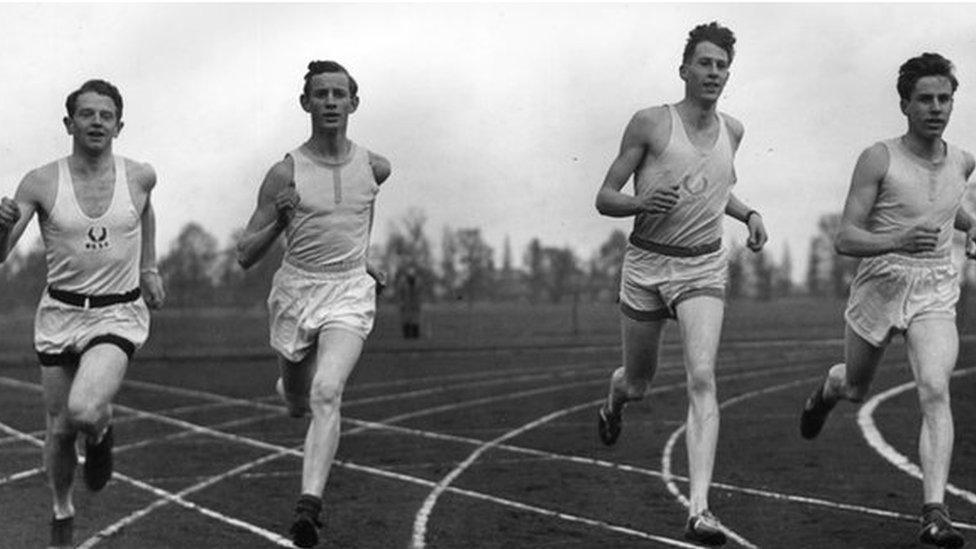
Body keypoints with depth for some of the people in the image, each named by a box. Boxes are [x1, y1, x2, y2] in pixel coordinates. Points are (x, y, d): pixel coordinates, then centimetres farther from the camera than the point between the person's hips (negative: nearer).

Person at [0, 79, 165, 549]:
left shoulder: (140, 177, -4)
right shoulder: (41, 183, -9)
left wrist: (149, 268, 22)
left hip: (118, 315, -1)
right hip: (60, 313, 1)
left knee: (84, 410, -26)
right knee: (60, 430, 9)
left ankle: (100, 434, 11)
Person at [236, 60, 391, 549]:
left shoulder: (373, 167, -1)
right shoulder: (285, 173, -9)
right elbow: (245, 256, -7)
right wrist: (279, 219, -23)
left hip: (350, 293, 0)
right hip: (295, 291, 0)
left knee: (327, 393, -23)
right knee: (299, 403, 15)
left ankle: (309, 505, -29)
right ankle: (289, 383, 54)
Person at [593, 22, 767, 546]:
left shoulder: (732, 129, 7)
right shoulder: (649, 123, -7)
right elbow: (604, 199, -4)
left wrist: (748, 213, 9)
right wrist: (642, 202, -25)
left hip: (703, 267, 2)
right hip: (647, 263, -1)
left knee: (702, 379, -19)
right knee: (637, 383, 13)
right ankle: (613, 399, 55)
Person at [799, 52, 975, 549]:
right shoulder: (878, 159, -10)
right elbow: (845, 239, -17)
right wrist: (897, 240, -33)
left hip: (935, 295, 1)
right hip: (879, 287, -1)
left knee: (935, 390, -22)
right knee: (856, 388, 21)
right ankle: (828, 390, 61)